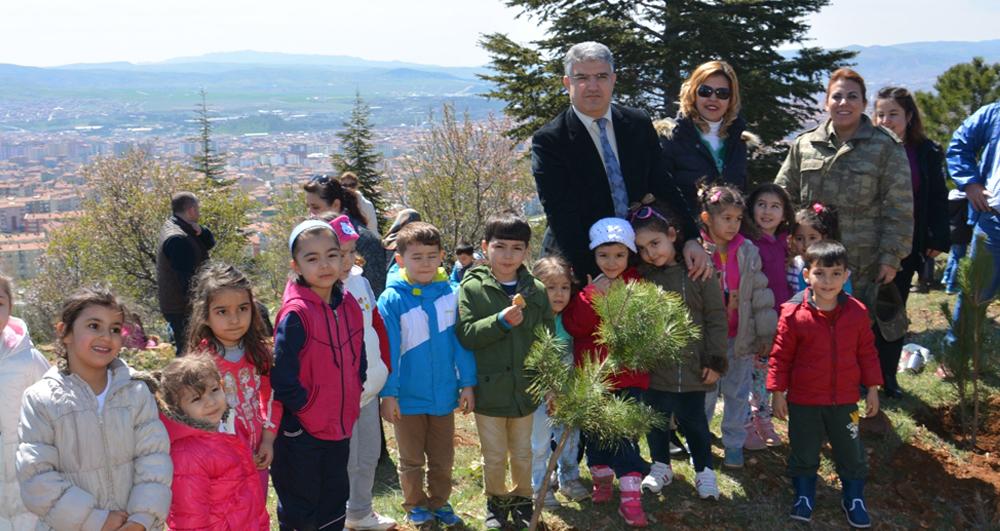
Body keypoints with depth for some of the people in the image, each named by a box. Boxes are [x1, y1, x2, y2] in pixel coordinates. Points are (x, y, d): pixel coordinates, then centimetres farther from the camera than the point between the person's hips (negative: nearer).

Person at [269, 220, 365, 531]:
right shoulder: (295, 314, -20)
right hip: (302, 434, -6)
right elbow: (282, 377, -21)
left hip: (341, 427, 6)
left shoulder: (349, 306, 1)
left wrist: (351, 400, 7)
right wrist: (308, 408, -12)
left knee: (335, 504, 20)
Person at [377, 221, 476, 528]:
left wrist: (467, 384, -3)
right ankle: (416, 505, 36)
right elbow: (388, 350, -12)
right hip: (408, 397, -2)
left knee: (443, 458, 18)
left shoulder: (451, 295, -6)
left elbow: (461, 341, -2)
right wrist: (388, 393, -13)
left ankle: (439, 502, 37)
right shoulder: (392, 299, -13)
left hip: (444, 395, 2)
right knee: (411, 459, 17)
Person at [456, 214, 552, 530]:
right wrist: (502, 321, -27)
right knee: (494, 456, 11)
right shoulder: (472, 288, -8)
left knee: (522, 454, 16)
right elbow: (465, 335, -16)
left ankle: (521, 499, 37)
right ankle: (496, 501, 34)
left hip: (525, 388, 2)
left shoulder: (536, 291, 1)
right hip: (489, 389, -2)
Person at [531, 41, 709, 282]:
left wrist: (691, 238, -2)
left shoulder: (639, 124, 5)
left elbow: (664, 187, 10)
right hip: (578, 266, -4)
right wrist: (593, 277, -20)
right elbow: (561, 215, -14)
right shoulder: (548, 141, -9)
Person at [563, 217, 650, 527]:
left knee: (625, 433, -5)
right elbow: (572, 324, -14)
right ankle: (602, 479, 35)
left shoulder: (638, 284, 1)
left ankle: (631, 496, 0)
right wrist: (592, 296, -23)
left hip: (628, 375, -1)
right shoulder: (586, 286, -1)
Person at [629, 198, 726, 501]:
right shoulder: (642, 275, -2)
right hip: (655, 367, 3)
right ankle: (660, 467, 34)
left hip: (692, 366, -3)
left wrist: (715, 361, -7)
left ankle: (704, 470, 28)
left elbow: (716, 318, -7)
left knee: (693, 420, 10)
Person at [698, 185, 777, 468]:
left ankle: (734, 443, 26)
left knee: (738, 392, 12)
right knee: (704, 392, 12)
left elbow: (760, 295, 2)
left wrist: (766, 334, 2)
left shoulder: (748, 252, -3)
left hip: (740, 336, 2)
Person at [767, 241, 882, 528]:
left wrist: (872, 389, 5)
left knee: (852, 452, 15)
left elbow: (867, 352, 3)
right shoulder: (793, 314, -14)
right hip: (803, 400, -2)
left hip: (844, 400, 2)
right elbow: (780, 356, -7)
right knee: (803, 453, 14)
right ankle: (804, 496, 33)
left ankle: (854, 499, 34)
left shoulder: (857, 312, -7)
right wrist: (777, 392, -6)